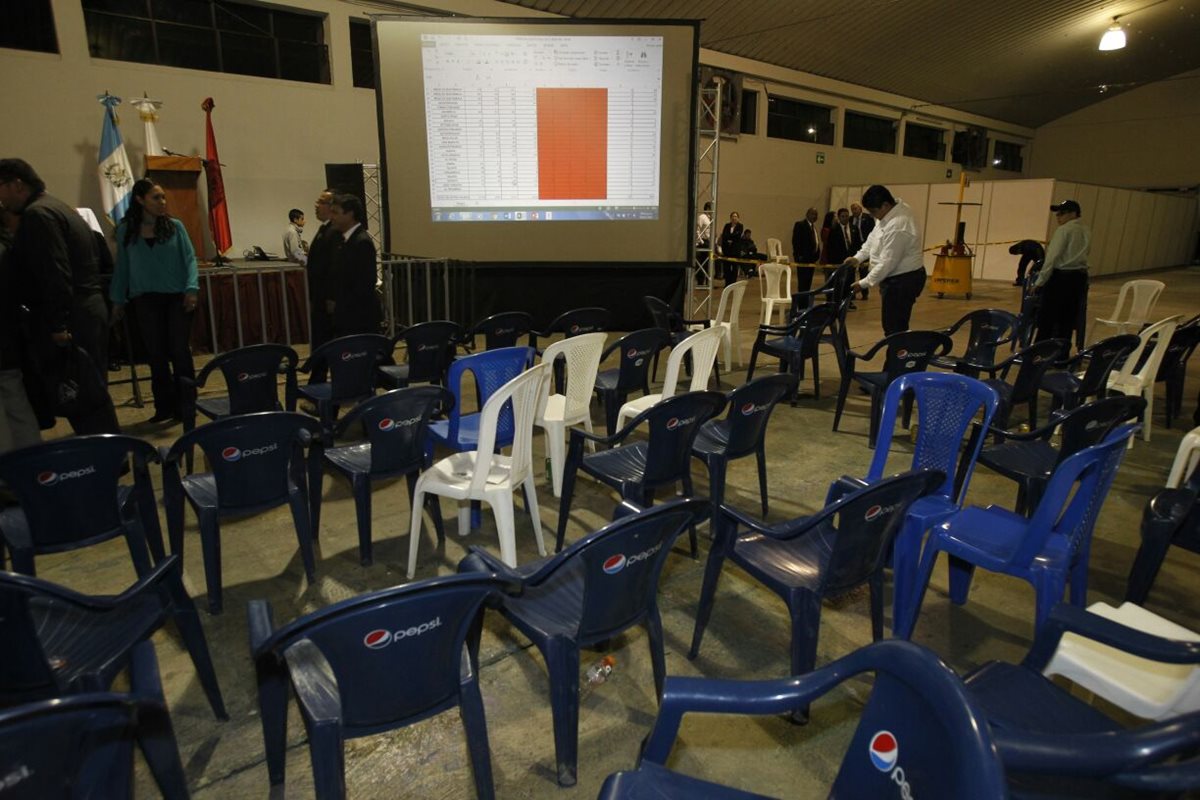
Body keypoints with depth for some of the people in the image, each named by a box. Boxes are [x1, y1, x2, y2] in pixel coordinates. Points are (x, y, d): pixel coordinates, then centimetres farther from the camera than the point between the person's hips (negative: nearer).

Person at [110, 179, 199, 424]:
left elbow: (189, 258, 0)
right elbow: (122, 266, 9)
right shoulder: (126, 230, 5)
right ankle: (164, 406, 14)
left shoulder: (175, 226, 1)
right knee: (156, 354, 6)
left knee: (180, 352, -1)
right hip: (145, 300, 2)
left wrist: (191, 288, -13)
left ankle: (185, 406, 7)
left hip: (177, 297, -2)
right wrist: (118, 300, 9)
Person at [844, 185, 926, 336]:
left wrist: (864, 283, -18)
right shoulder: (892, 212, 3)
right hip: (897, 278, 10)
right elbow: (873, 238, 14)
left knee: (894, 327, -8)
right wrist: (858, 257, 4)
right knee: (891, 324, 17)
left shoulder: (897, 227, -28)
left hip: (903, 281, -10)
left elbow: (887, 263, -26)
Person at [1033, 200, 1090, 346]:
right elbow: (1083, 254, 12)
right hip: (1079, 277, 7)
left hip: (1060, 277, -7)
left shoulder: (1064, 230, -10)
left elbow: (1052, 257, -14)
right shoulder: (1086, 232, 13)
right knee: (1067, 320, 11)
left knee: (1047, 319, -2)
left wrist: (1040, 281, -12)